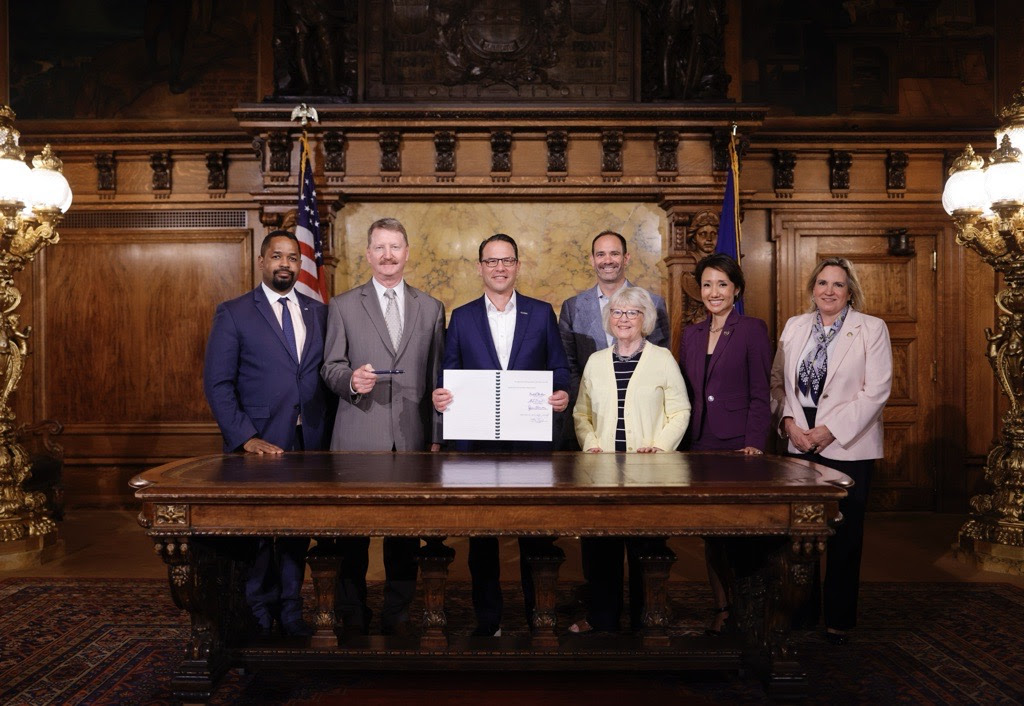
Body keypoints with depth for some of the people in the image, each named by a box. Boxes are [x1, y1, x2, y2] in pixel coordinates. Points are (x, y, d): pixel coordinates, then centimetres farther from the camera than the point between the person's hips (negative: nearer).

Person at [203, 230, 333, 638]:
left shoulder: (319, 313, 10)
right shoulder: (233, 314, 0)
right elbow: (217, 383, -5)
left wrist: (327, 434, -1)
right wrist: (246, 438, -14)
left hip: (309, 443, 3)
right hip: (260, 444, -3)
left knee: (298, 530, 10)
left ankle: (290, 611, 25)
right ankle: (259, 616, 24)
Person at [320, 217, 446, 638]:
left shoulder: (431, 309, 12)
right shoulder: (343, 306, 7)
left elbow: (437, 378, 11)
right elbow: (330, 368, 5)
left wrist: (436, 436, 7)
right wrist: (350, 379, -18)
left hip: (412, 438, 1)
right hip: (358, 438, -1)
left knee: (406, 532, 6)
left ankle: (397, 615, 20)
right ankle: (352, 615, 19)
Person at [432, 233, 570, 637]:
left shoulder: (542, 313, 7)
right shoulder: (462, 317, 8)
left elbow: (559, 368, 7)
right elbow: (449, 375, 8)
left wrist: (562, 395, -13)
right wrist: (440, 397, -12)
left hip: (532, 439, -1)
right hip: (477, 441, 1)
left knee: (536, 534, 5)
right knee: (481, 535, 8)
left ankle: (539, 614, 21)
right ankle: (487, 620, 22)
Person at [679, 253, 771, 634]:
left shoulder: (752, 329, -2)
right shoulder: (691, 334, 12)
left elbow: (760, 394, -6)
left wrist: (754, 444, -15)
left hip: (738, 445, -5)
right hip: (701, 445, 5)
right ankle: (720, 606, 19)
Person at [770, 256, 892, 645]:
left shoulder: (872, 329, -3)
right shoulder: (794, 327, 9)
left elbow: (876, 391, -9)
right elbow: (778, 380, 8)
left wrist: (830, 431, -14)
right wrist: (789, 422, -8)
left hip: (848, 448, -3)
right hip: (800, 445, 3)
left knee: (844, 537, 5)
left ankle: (838, 620, 19)